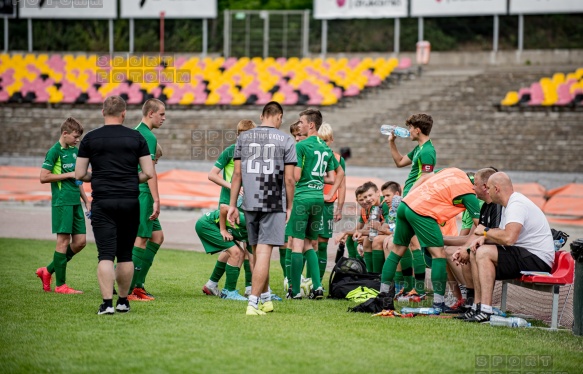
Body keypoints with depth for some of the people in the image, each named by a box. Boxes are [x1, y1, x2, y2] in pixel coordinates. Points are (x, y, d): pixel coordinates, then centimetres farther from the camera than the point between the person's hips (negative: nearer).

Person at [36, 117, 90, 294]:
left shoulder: (74, 151, 16)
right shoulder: (54, 151, -8)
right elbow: (44, 177, -14)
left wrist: (86, 200, 23)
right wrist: (68, 175, -13)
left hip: (75, 202, 8)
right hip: (62, 202, -8)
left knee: (80, 241, 5)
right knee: (64, 241, -6)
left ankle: (48, 270, 18)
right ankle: (60, 285, 1)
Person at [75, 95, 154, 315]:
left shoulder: (90, 138, 1)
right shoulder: (136, 138, 3)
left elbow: (80, 174, 2)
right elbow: (149, 173, 2)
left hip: (102, 202, -1)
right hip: (130, 202, 1)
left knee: (106, 254, -5)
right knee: (125, 255, 13)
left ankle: (107, 303, -14)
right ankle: (123, 301, 19)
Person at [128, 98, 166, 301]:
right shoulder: (148, 136, -13)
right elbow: (149, 170, -18)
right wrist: (156, 200, -18)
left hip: (135, 192, 10)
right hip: (142, 194, -10)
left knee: (157, 236, 13)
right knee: (141, 240, -6)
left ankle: (138, 285, 12)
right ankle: (129, 290, -4)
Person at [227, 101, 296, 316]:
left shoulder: (244, 138, 6)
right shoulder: (285, 140, -2)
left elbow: (237, 174, 6)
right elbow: (289, 179, -4)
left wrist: (232, 205, 10)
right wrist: (289, 207, 6)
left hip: (250, 203, 4)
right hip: (274, 204, -4)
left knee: (257, 252, 16)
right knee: (263, 253, -6)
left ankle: (265, 299, 27)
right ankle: (253, 303, -12)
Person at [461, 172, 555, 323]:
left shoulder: (517, 205, -18)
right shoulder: (509, 204, 16)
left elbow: (508, 238, -31)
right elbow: (502, 234, 19)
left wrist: (485, 231, -13)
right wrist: (483, 237, -2)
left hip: (537, 260, -11)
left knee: (484, 252, -23)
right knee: (476, 253, 9)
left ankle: (486, 311, -28)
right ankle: (479, 305, 4)